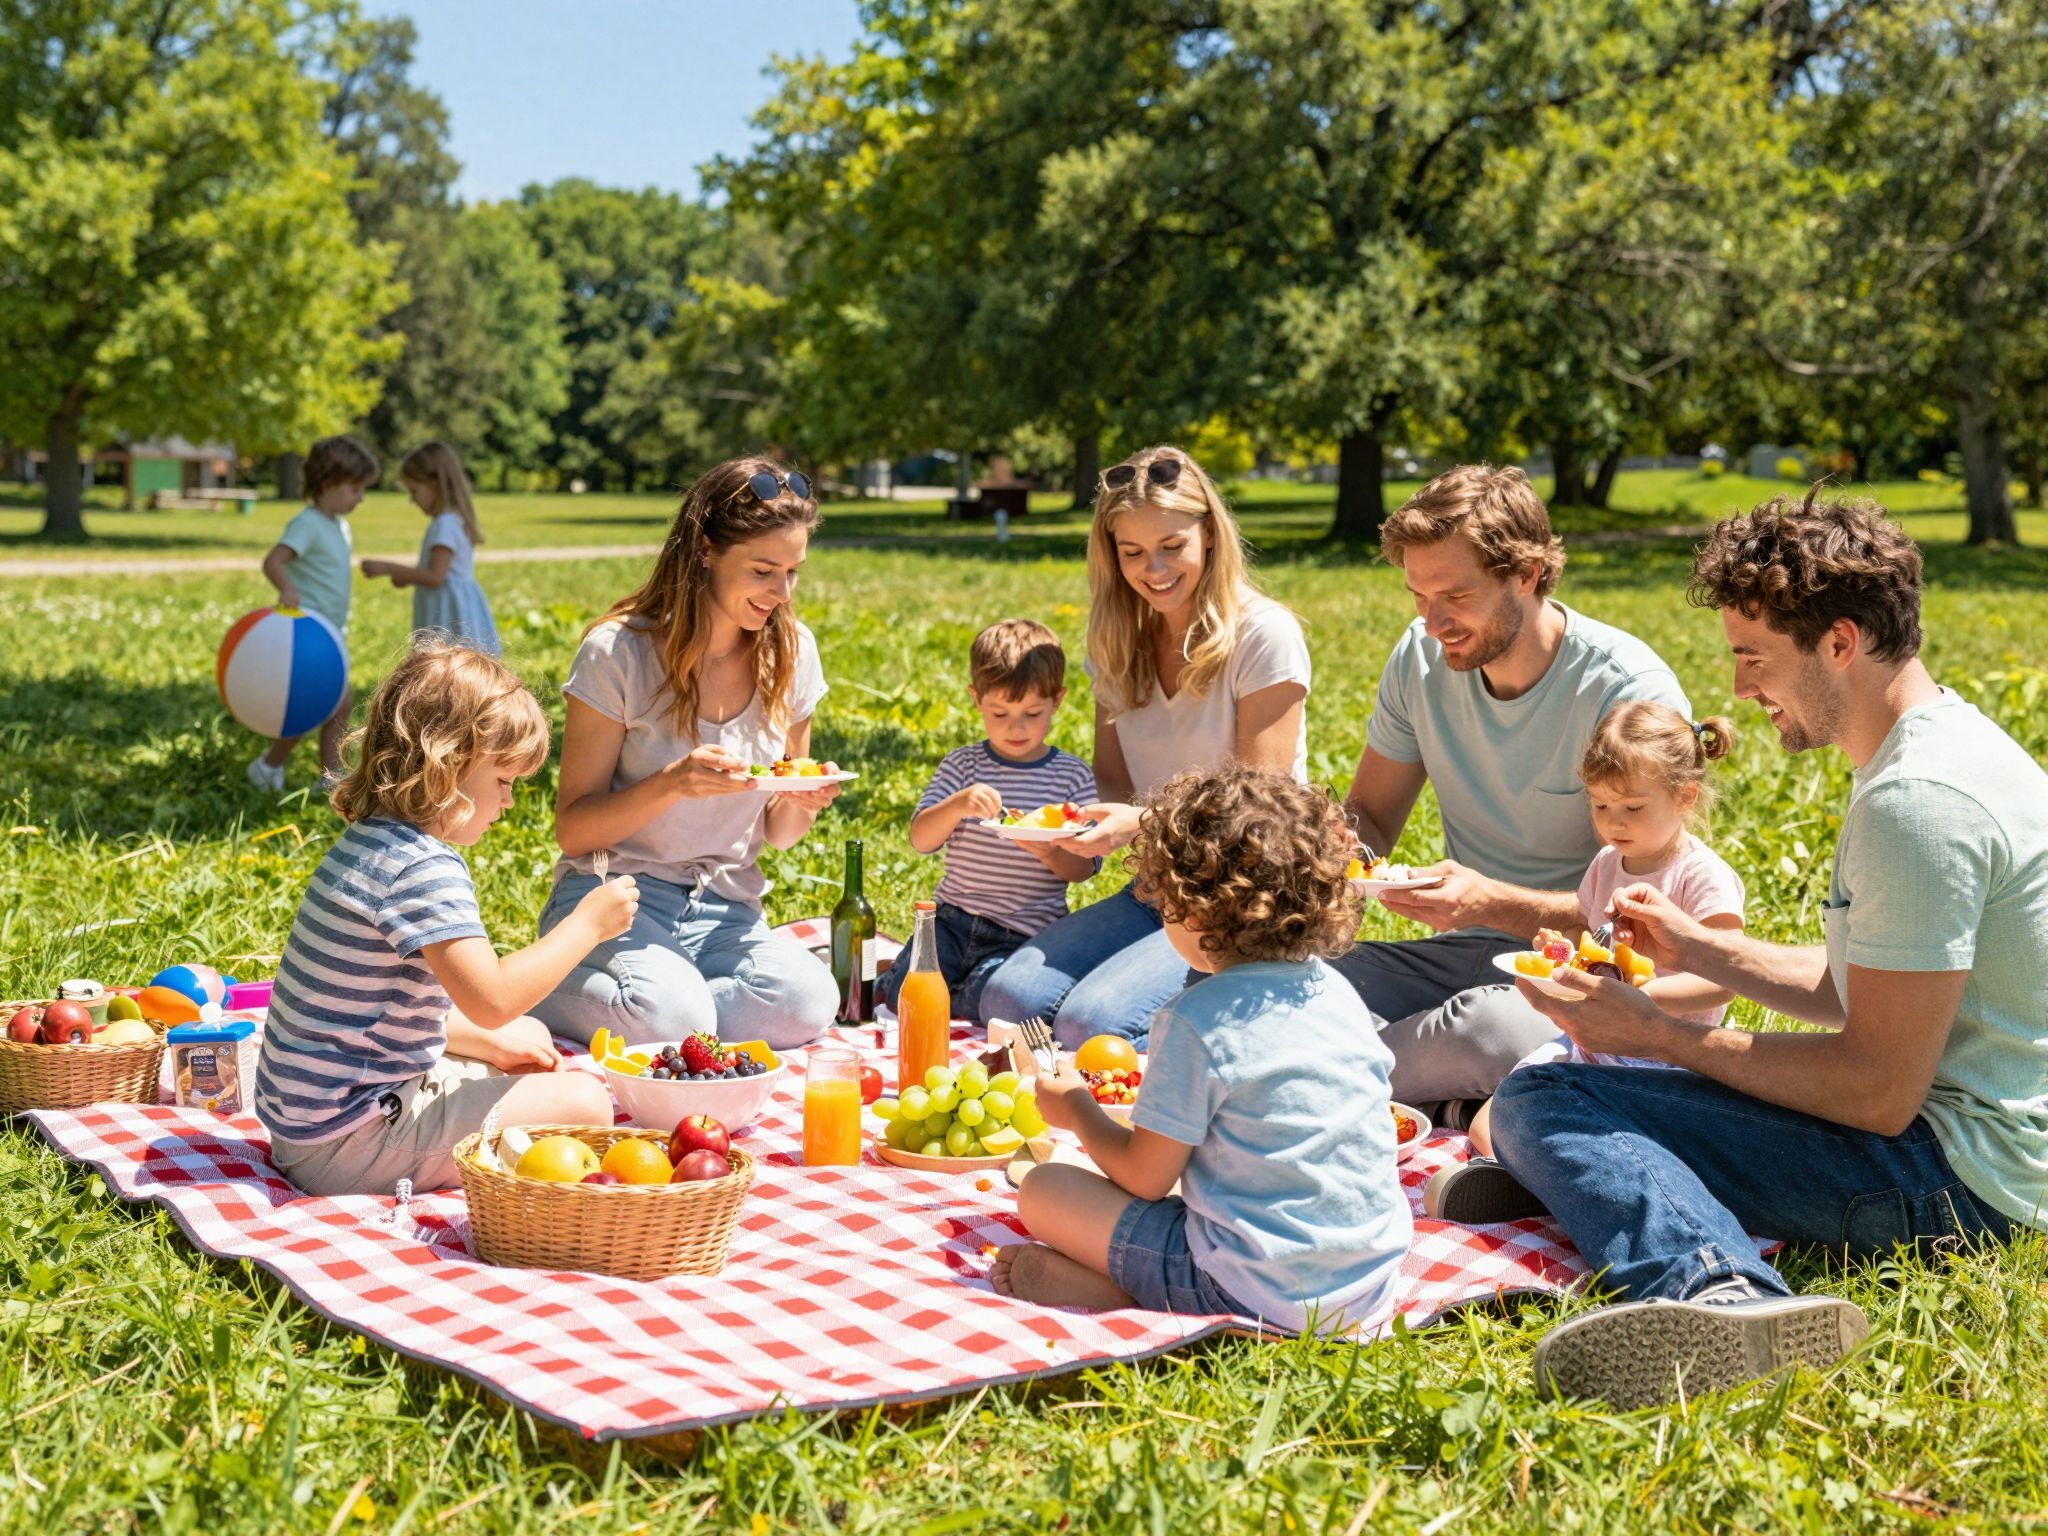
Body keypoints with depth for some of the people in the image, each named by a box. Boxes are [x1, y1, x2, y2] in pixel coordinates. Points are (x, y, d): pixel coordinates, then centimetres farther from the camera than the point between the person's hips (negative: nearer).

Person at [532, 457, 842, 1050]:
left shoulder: (792, 652, 4)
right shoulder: (619, 651, -10)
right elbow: (573, 829, -7)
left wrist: (800, 803, -10)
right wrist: (674, 782, -24)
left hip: (726, 908, 5)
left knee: (806, 1002, -27)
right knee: (672, 1017, -36)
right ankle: (535, 999, -5)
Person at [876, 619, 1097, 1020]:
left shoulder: (1072, 775, 1)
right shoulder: (963, 765, 4)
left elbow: (1084, 868, -1)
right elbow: (920, 839, -6)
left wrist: (1051, 853, -24)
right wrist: (957, 805, -26)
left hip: (1025, 934, -1)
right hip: (955, 917, 2)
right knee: (903, 990, -19)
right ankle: (883, 981, 17)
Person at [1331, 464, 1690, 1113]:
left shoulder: (1632, 690, -17)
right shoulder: (1421, 658, 1)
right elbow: (1369, 813, 13)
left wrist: (1491, 903, -33)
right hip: (1460, 952, 5)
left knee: (1495, 1027, -40)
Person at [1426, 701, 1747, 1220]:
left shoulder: (1705, 877, -11)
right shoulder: (1606, 865, 12)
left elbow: (1721, 980, -20)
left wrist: (1641, 993, -34)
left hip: (1664, 1056, -8)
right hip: (1590, 1041, 8)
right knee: (1488, 1128, -11)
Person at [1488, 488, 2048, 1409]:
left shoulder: (1916, 800, -23)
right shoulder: (1944, 742, 11)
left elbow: (1878, 1093, -24)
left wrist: (1659, 1036, -16)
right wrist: (1698, 950, 13)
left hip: (1959, 1174, -11)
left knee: (1541, 1101, -27)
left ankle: (1719, 1291, -50)